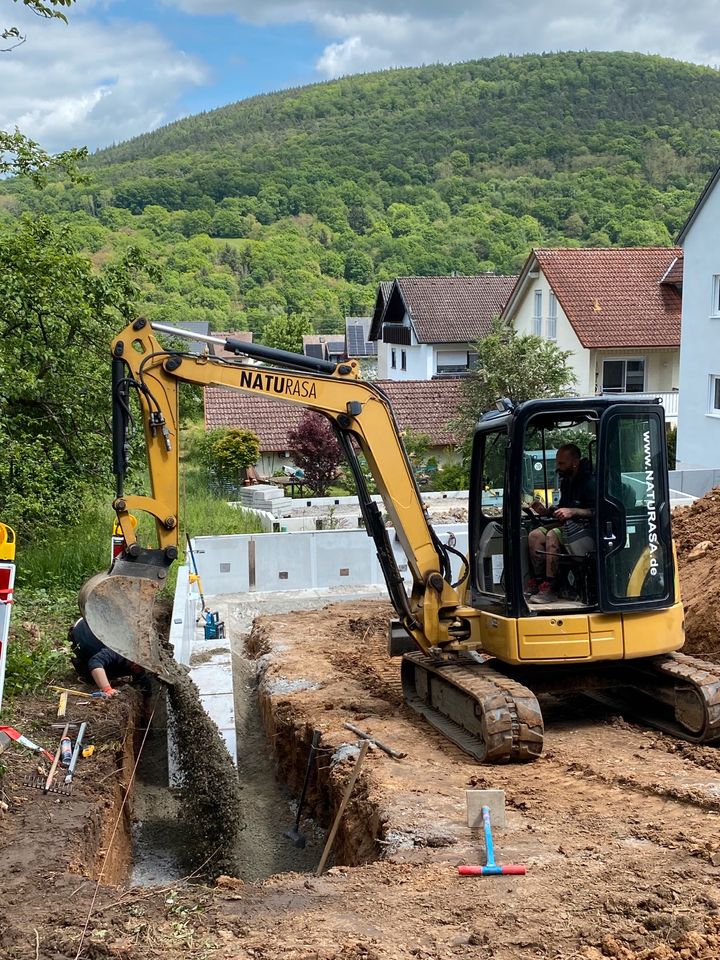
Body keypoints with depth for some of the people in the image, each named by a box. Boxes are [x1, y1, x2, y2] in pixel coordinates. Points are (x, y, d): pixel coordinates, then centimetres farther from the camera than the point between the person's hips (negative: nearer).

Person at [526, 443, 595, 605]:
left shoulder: (589, 482, -14)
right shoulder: (566, 481, 15)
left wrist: (572, 511, -29)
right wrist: (546, 511, 8)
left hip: (586, 528, -9)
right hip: (568, 524, 9)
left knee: (552, 535, -31)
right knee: (534, 535, -11)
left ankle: (550, 588, -29)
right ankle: (538, 581, -7)